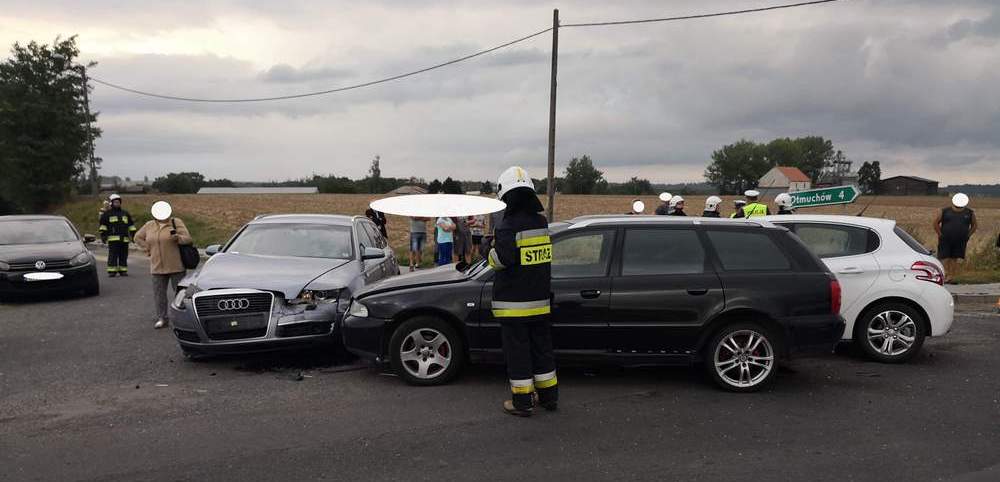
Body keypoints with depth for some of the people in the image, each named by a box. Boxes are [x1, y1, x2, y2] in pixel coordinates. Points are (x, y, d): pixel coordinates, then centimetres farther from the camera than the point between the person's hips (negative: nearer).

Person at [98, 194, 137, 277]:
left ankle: (123, 270, 11)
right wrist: (103, 235, -4)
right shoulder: (107, 214, 6)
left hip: (124, 239, 4)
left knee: (123, 256, 5)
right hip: (113, 238, -4)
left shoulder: (125, 213, 18)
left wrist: (133, 234, 15)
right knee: (113, 255, -8)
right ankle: (112, 271, -5)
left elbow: (131, 225, 21)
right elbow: (103, 225, 3)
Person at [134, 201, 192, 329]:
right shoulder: (149, 225, 7)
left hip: (176, 266, -3)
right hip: (158, 267, 3)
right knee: (159, 293, 5)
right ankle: (161, 318, 14)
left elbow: (188, 238, -8)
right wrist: (148, 250, 8)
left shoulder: (177, 222, -3)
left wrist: (177, 238, -29)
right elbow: (138, 237, 19)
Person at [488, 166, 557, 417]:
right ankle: (549, 396, 25)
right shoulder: (542, 222, 5)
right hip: (540, 301, 7)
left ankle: (522, 402, 9)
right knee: (542, 348, 17)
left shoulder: (509, 226, -17)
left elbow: (501, 259, -26)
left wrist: (491, 249, -4)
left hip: (514, 303, -7)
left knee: (518, 352, 3)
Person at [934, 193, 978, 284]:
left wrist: (968, 235, 6)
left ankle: (949, 277, 11)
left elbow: (974, 225, 15)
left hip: (960, 241, 1)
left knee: (954, 259, 5)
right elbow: (936, 223, 7)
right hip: (945, 240, -1)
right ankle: (944, 277, -3)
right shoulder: (944, 212, 1)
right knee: (944, 258, -5)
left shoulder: (969, 213, 5)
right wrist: (940, 234, 1)